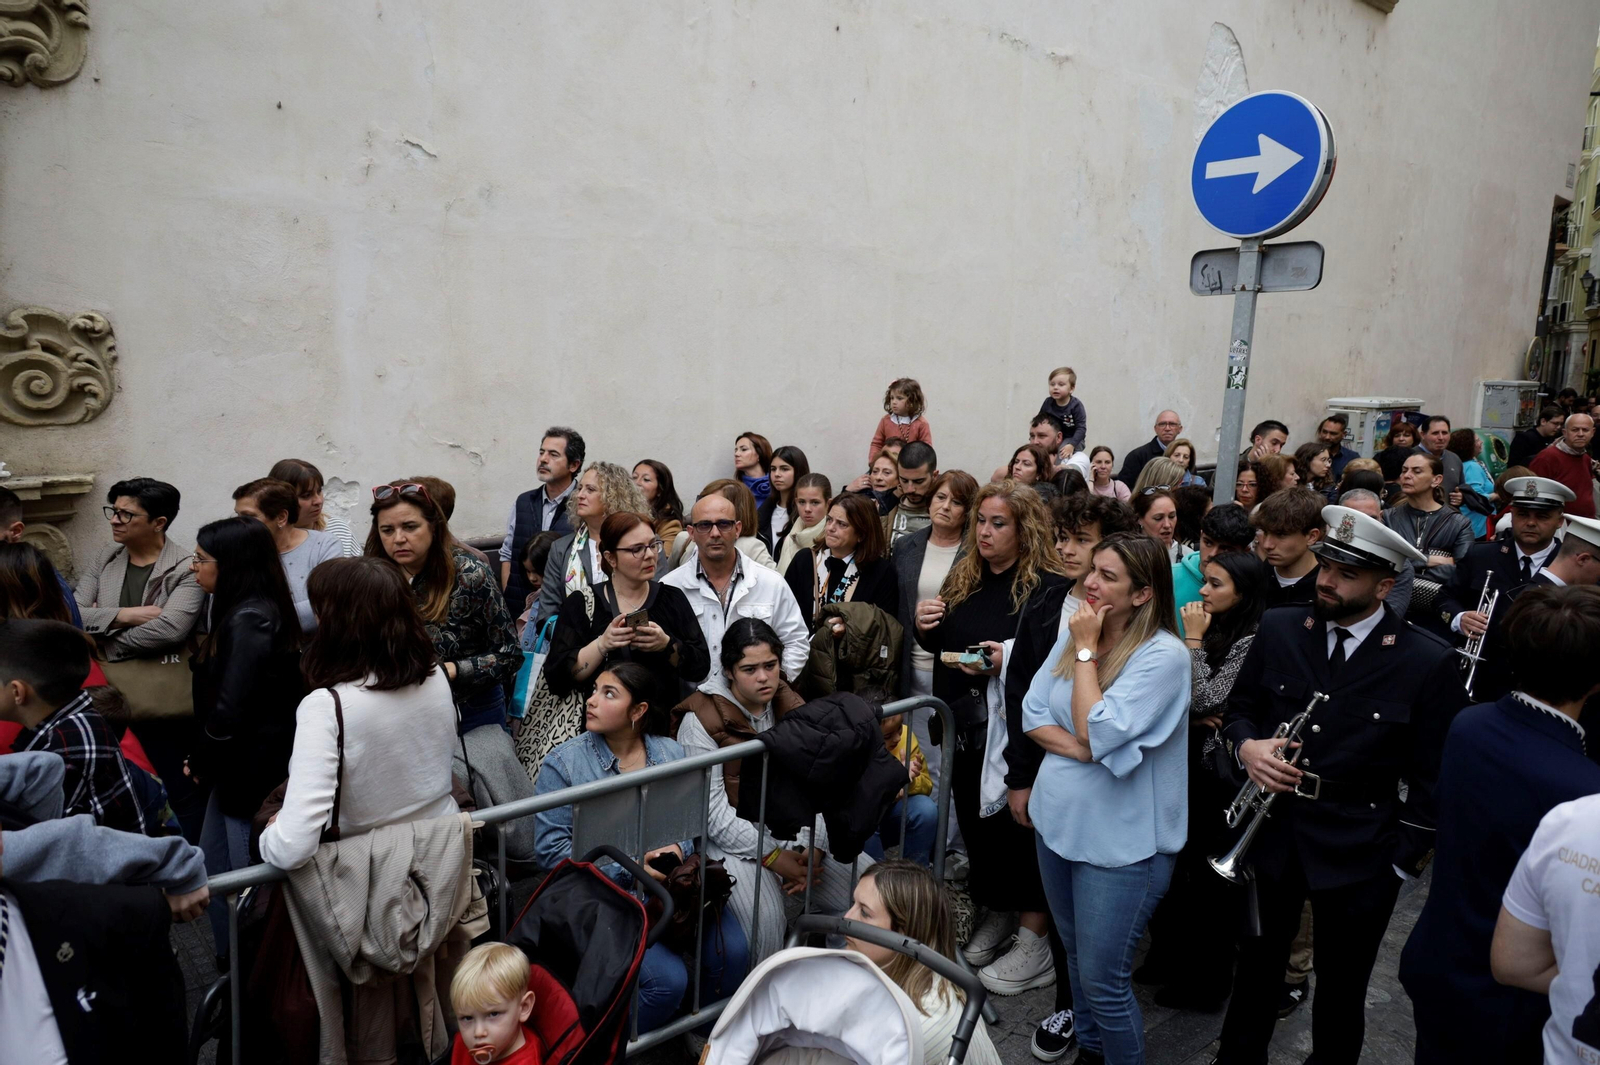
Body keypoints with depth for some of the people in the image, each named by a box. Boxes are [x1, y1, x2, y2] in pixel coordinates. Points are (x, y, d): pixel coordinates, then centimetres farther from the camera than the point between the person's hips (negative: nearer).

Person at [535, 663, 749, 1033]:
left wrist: (679, 848, -16)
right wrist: (627, 870, -17)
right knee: (668, 979, -22)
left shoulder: (671, 753, 7)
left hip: (674, 880, 4)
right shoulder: (562, 763, -4)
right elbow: (549, 849, -9)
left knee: (732, 954, -17)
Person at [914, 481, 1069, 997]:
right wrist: (925, 627, -2)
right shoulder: (964, 578, 10)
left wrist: (1008, 660, -30)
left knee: (1022, 826, 2)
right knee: (976, 821, 15)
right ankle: (996, 918, 34)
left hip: (1020, 728, -6)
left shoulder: (1050, 586, -11)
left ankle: (1035, 941, 18)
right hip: (967, 727, 6)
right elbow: (942, 645, 19)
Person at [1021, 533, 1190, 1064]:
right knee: (1075, 955, 23)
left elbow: (1097, 732, -26)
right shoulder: (1072, 634, 1)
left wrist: (1086, 651, -18)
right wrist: (1078, 748, -17)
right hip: (1057, 819, 7)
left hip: (1119, 839, -7)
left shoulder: (1164, 655, -20)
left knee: (1103, 979, 4)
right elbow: (1032, 714, 1)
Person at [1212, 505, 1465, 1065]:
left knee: (1341, 989, 18)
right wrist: (1245, 746, -14)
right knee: (1256, 966, 21)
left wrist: (1404, 859, -6)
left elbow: (1434, 774, -6)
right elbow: (1237, 708, 7)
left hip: (1358, 855, -2)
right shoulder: (1278, 628, -4)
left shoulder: (1427, 661, -13)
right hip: (1267, 835, 3)